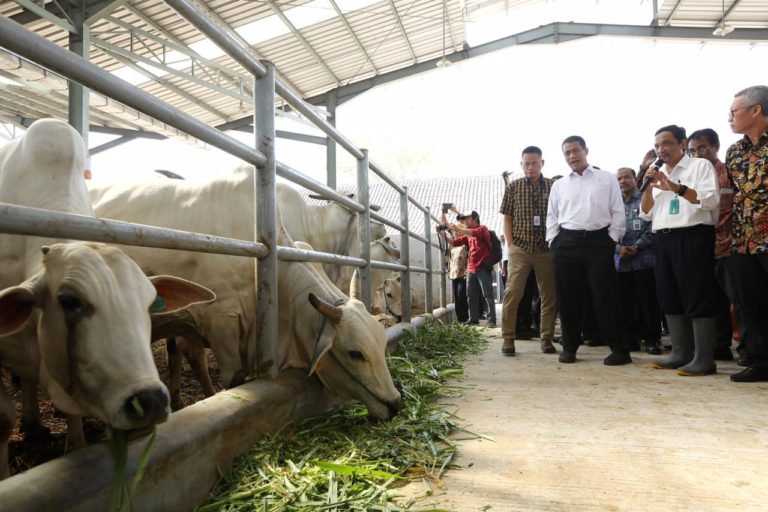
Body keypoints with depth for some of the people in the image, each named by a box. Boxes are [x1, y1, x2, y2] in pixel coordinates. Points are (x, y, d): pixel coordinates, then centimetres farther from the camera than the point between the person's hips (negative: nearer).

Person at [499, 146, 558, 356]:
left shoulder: (553, 186, 4)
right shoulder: (513, 187, 5)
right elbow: (507, 218, 7)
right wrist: (511, 244, -2)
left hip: (546, 249, 1)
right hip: (520, 249, -1)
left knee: (549, 295, 5)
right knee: (512, 293, -7)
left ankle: (547, 338, 16)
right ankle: (508, 338, 1)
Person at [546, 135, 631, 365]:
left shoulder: (607, 179, 9)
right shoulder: (559, 185, 15)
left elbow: (617, 212, 5)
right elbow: (552, 217, 15)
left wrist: (611, 239, -4)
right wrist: (553, 243, 4)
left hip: (598, 241, -2)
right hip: (566, 243, 3)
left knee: (605, 297, -4)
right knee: (567, 297, 3)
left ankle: (619, 349, 4)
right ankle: (569, 347, 15)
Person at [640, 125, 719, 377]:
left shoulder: (700, 165, 1)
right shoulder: (657, 174, 19)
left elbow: (711, 200, -13)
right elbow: (646, 213, 14)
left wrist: (676, 187, -21)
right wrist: (649, 186, 0)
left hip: (693, 237, -7)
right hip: (664, 240, 7)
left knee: (697, 298, -6)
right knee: (670, 298, 9)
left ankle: (704, 359, -2)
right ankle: (680, 353, 17)